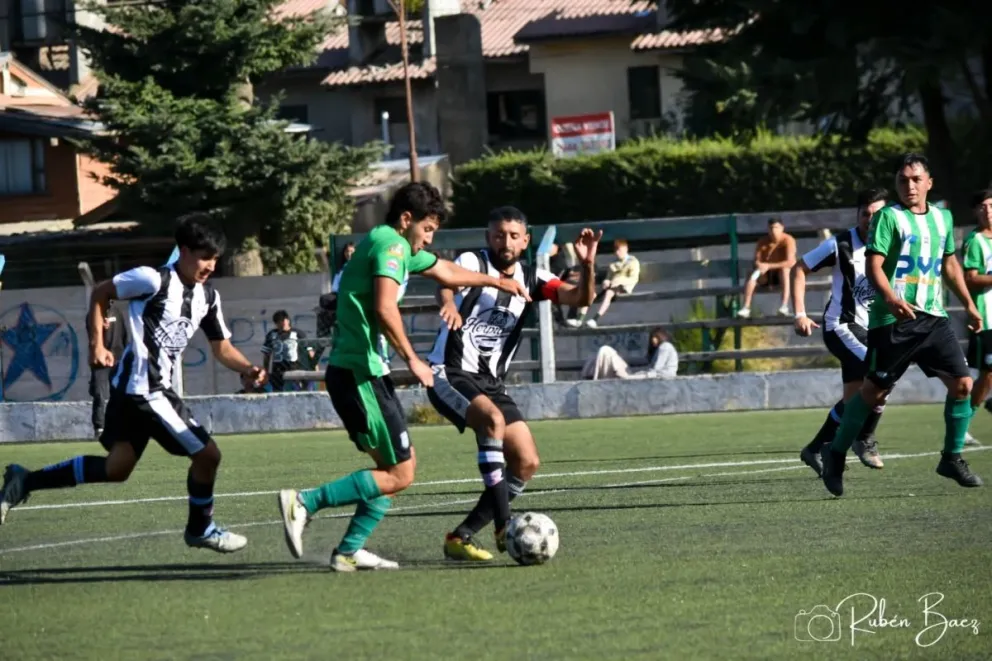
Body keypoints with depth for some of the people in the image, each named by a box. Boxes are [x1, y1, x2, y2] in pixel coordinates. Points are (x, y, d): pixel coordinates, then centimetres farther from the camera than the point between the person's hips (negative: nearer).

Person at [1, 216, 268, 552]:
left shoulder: (208, 297, 8)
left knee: (117, 467, 16)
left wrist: (247, 369, -7)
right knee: (207, 454, -5)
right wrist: (97, 345, -12)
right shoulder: (155, 280, -15)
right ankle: (201, 529, 16)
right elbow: (100, 293, -5)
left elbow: (222, 347, 12)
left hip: (140, 389, 9)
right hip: (144, 389, -9)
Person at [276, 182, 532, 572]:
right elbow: (385, 309, -24)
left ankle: (349, 551, 12)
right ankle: (304, 503, -11)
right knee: (399, 475, -7)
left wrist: (496, 281, 46)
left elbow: (447, 272, 38)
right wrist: (411, 359, -16)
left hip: (350, 371, 10)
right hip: (360, 374, -10)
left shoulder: (399, 247, 21)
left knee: (398, 465, 15)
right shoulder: (391, 245, -10)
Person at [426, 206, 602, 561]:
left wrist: (587, 265, -25)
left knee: (527, 463, -1)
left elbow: (581, 298, -5)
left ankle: (461, 537, 5)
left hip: (492, 382, 7)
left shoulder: (532, 278, 6)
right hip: (449, 375, -7)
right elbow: (445, 281, -30)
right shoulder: (472, 263, -8)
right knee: (493, 420, -33)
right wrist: (449, 303, -54)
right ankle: (503, 528, -32)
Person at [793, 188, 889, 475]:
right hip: (841, 325, -6)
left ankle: (816, 449, 22)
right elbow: (799, 269, -4)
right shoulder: (841, 245, -12)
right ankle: (865, 439, -6)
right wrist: (800, 314, -11)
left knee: (853, 398, 7)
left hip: (869, 329, 6)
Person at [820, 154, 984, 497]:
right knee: (874, 390, -3)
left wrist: (969, 306, 25)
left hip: (933, 316, 6)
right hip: (893, 318, -6)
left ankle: (952, 457, 11)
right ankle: (836, 454, 13)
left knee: (962, 383, -3)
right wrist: (891, 298, -31)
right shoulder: (888, 217, -6)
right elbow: (873, 266, -14)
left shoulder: (942, 217, 14)